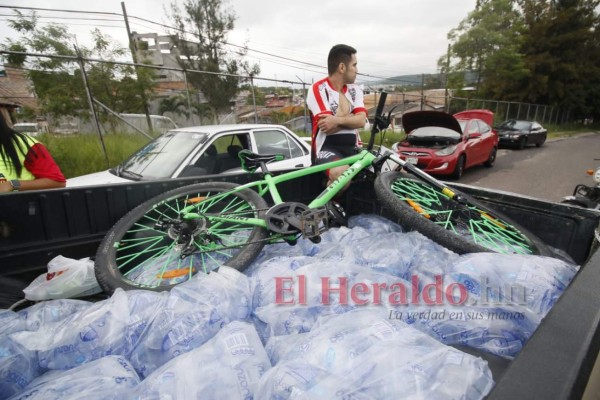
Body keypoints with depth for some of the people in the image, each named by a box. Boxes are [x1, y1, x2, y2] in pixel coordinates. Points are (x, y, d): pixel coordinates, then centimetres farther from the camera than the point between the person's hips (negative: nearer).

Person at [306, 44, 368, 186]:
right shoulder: (318, 89, -5)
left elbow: (361, 121, -3)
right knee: (342, 174, -36)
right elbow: (327, 127, -15)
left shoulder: (355, 89, 14)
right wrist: (351, 118, -2)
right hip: (327, 148, -6)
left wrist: (339, 120, -19)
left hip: (353, 148, 6)